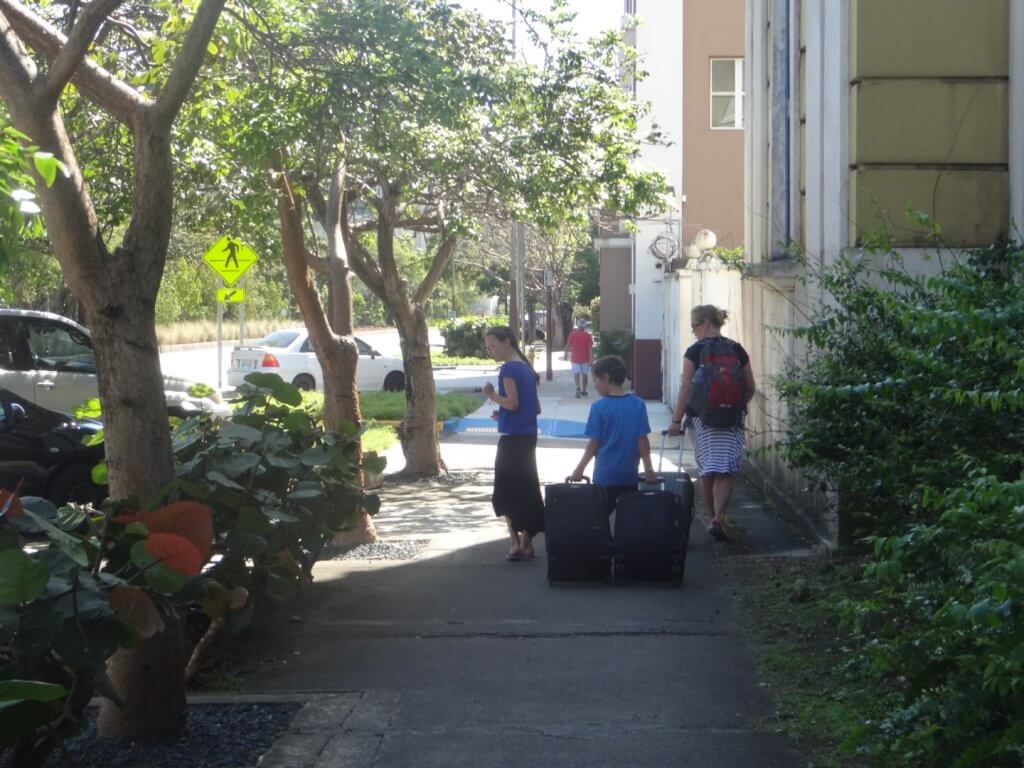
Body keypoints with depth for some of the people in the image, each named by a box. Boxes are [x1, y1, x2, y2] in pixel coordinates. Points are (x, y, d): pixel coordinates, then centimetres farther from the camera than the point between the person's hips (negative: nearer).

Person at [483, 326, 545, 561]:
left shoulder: (509, 368, -13)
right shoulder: (526, 368, 14)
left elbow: (512, 403, -22)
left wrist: (492, 396, -6)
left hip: (512, 438, -9)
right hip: (528, 435, 9)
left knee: (506, 491, -1)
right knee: (527, 489, 12)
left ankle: (516, 543, -4)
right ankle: (527, 543, 16)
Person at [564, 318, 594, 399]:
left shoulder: (573, 334, -3)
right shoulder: (588, 335, -4)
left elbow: (568, 345, -1)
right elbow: (590, 347, -9)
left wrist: (566, 354, 13)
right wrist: (591, 359, -7)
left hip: (575, 358, -1)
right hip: (585, 358, 1)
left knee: (576, 373, -5)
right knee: (585, 374, 13)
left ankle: (578, 388, -29)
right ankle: (584, 391, 21)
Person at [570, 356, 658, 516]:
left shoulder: (599, 407, -10)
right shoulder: (638, 404, -2)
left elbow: (594, 444, -8)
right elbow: (643, 440, -2)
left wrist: (579, 469, 2)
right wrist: (649, 469, 4)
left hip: (605, 475, -3)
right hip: (630, 475, 3)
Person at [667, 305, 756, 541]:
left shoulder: (695, 351, -5)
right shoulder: (737, 350, 5)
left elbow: (686, 388, -9)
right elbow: (750, 388, 9)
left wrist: (676, 419, -4)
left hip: (701, 417, -1)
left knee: (706, 471, 13)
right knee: (726, 470, -1)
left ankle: (713, 518, 24)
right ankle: (719, 517, -19)